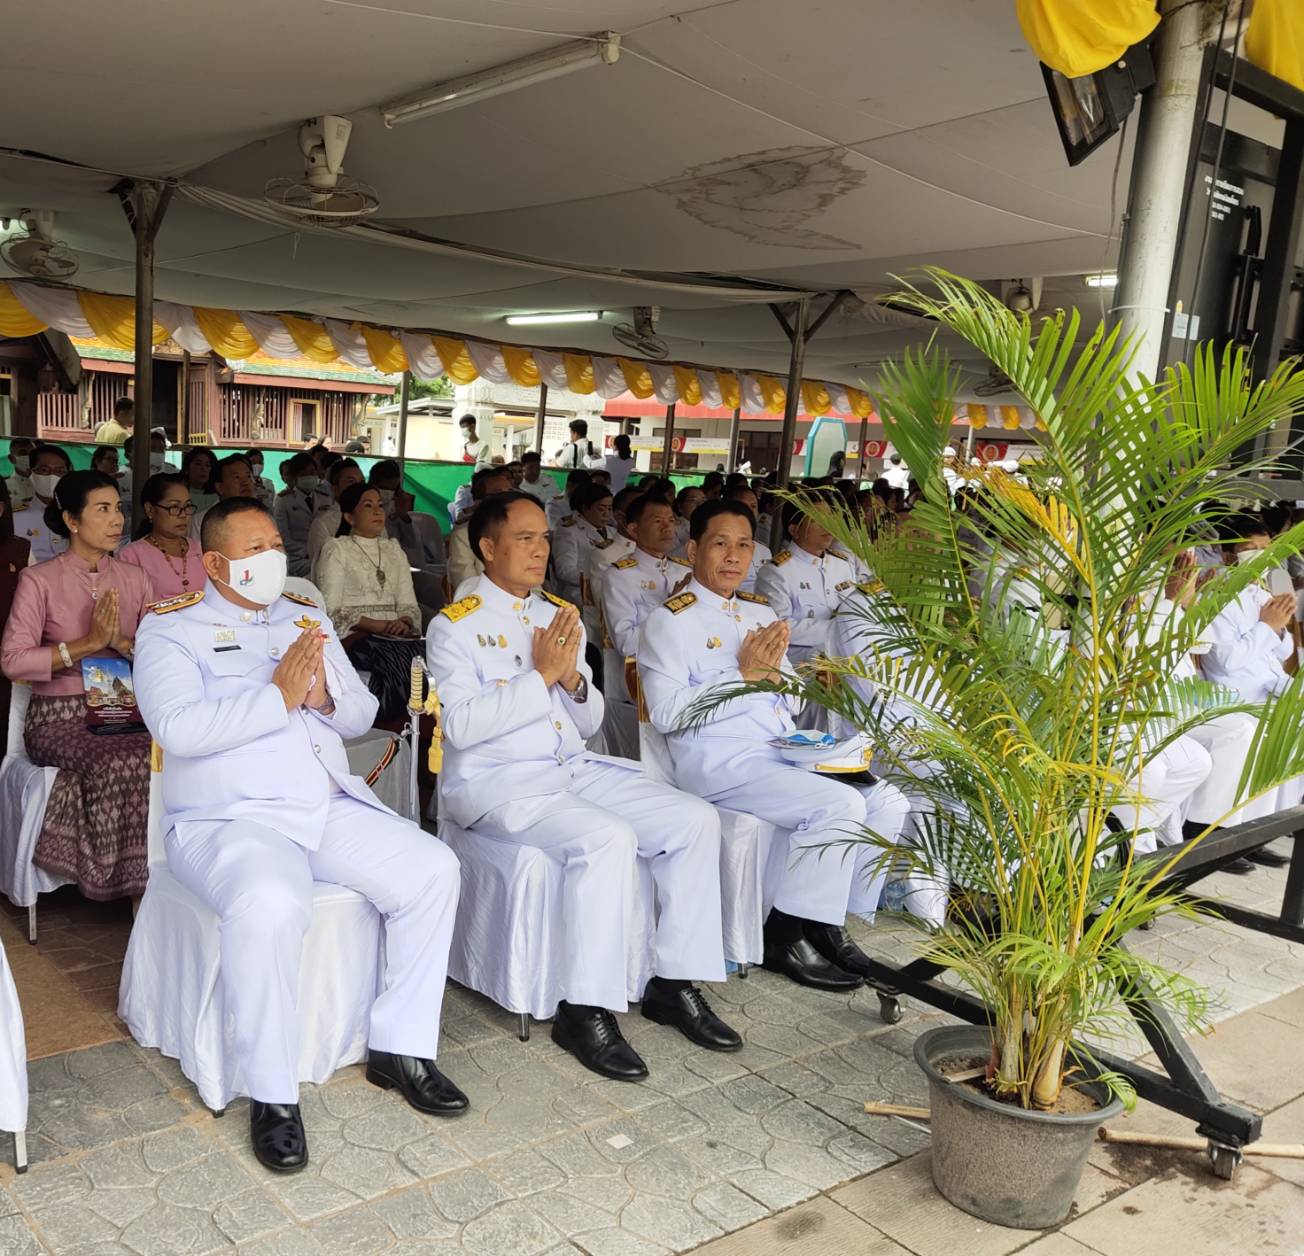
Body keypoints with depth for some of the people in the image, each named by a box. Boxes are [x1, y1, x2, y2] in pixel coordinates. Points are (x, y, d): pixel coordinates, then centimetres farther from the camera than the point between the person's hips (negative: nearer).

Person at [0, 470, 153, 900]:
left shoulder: (134, 578, 12)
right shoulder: (39, 580, 0)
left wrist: (122, 643, -12)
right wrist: (88, 644, -15)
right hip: (59, 717, -3)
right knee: (119, 764, -33)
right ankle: (126, 879, -14)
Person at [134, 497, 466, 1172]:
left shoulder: (306, 617, 17)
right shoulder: (171, 628, 0)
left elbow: (362, 712, 15)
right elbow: (177, 728, -17)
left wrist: (325, 696, -8)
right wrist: (278, 696, -16)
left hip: (331, 808, 6)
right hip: (228, 819, -6)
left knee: (434, 870, -11)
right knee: (269, 906, -36)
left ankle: (398, 1047, 2)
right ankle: (272, 1095, -16)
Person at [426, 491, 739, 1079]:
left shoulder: (560, 615, 15)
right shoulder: (455, 625, -4)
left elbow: (589, 722, 15)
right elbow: (461, 725, -17)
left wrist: (572, 679, -7)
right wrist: (540, 675, -17)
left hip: (574, 767, 7)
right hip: (497, 783, -7)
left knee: (696, 819, -8)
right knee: (608, 838, -32)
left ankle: (674, 984, 2)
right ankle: (585, 1010, -18)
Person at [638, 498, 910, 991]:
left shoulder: (762, 612, 19)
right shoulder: (671, 620, -2)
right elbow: (666, 713, -14)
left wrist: (773, 670, -4)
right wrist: (743, 673, -15)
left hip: (782, 753, 8)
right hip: (720, 762, -7)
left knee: (887, 800, -8)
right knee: (840, 804, -25)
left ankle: (830, 924, 4)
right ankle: (787, 936, -9)